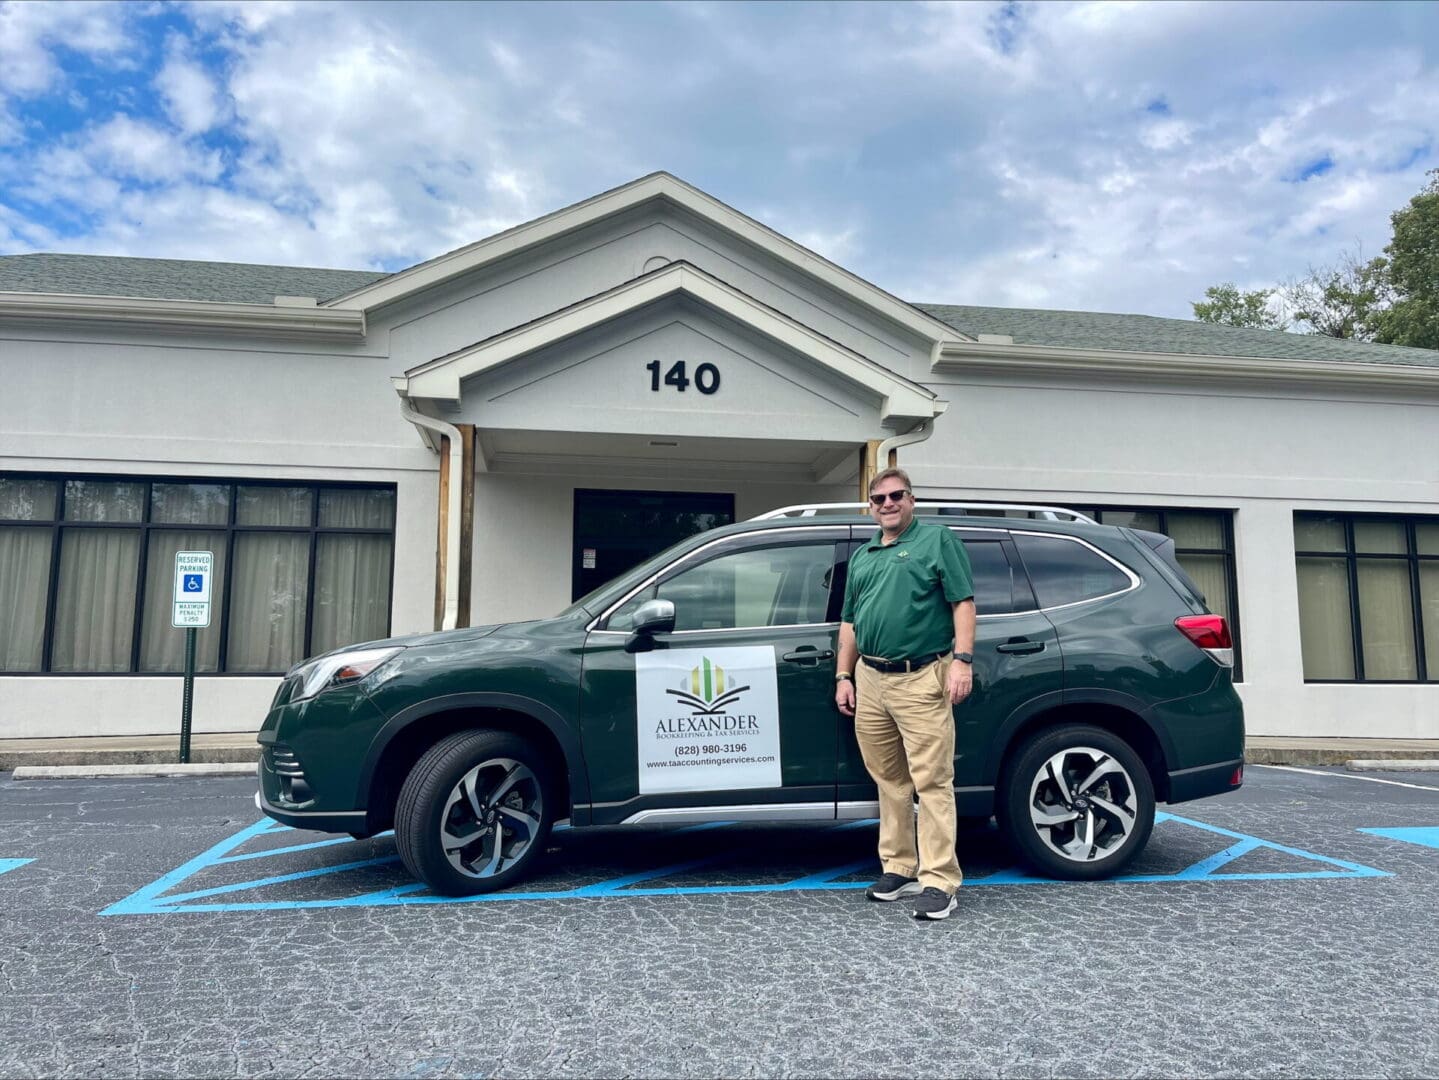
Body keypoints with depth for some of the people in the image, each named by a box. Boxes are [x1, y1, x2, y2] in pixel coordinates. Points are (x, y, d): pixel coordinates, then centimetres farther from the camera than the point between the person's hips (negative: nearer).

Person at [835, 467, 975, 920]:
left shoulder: (938, 540, 3)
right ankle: (898, 869, 20)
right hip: (870, 681, 6)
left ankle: (938, 882, -2)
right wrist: (843, 676, 14)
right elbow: (850, 622, 22)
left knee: (931, 782, -6)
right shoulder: (861, 556, 20)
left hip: (921, 681, -6)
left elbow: (963, 604, -4)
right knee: (889, 782, 11)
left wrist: (962, 661, -15)